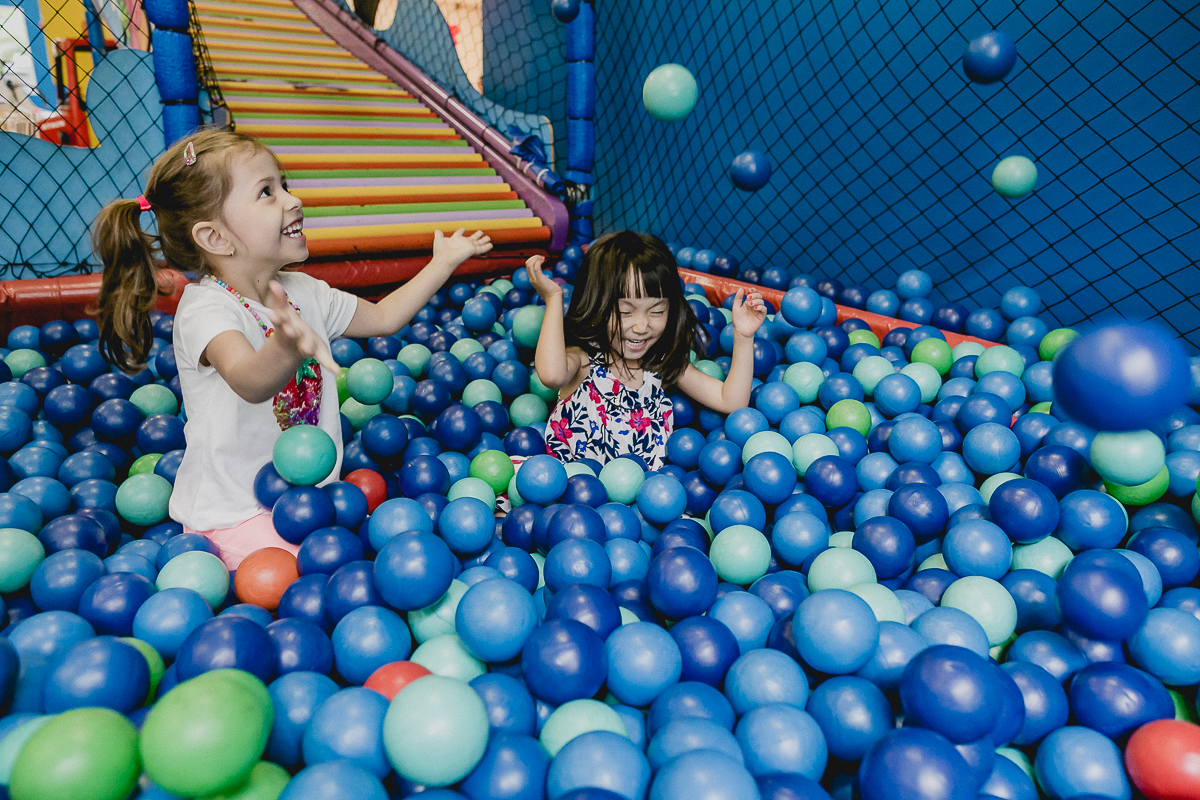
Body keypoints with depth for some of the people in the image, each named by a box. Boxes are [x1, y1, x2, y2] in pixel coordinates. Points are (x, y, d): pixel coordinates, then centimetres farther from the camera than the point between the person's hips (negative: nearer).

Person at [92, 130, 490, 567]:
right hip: (233, 512, -7)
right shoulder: (205, 310, -22)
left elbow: (381, 318, 14)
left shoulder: (304, 292, 2)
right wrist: (288, 350, -65)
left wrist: (443, 263, 12)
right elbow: (250, 382, -42)